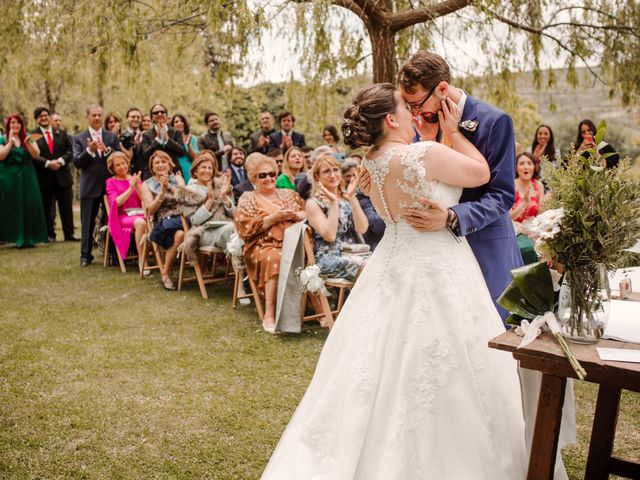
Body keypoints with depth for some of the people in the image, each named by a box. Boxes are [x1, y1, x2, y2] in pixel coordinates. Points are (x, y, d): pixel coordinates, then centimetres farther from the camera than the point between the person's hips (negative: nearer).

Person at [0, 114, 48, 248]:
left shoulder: (29, 138, 10)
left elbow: (36, 154, -4)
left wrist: (27, 142, -19)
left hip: (27, 176, 2)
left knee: (28, 206, -2)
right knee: (11, 207, -1)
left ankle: (27, 238, 4)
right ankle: (17, 237, 4)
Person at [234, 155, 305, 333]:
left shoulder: (289, 194, 24)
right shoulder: (247, 198, 12)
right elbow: (245, 228, -3)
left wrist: (294, 215, -6)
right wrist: (274, 218, -8)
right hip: (264, 246, -3)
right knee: (276, 258, -37)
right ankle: (269, 316, -32)